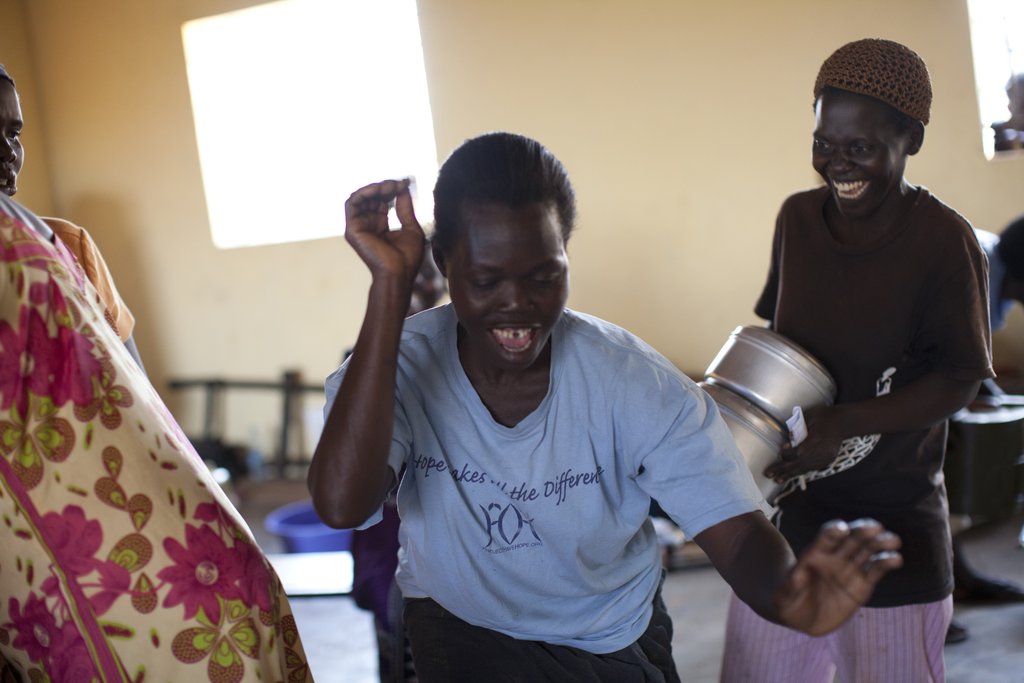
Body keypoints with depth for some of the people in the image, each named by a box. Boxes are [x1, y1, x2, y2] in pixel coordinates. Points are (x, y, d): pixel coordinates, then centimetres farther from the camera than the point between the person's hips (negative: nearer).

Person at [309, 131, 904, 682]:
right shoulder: (397, 366, -21)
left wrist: (787, 593, -52)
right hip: (461, 626, 0)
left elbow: (737, 531, -26)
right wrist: (390, 285, -40)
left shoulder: (637, 383, -21)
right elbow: (342, 504, -40)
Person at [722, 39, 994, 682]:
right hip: (789, 504, 5)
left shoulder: (944, 240, -13)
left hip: (892, 520, -4)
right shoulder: (797, 218, 2)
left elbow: (962, 379, -12)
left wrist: (844, 424, -23)